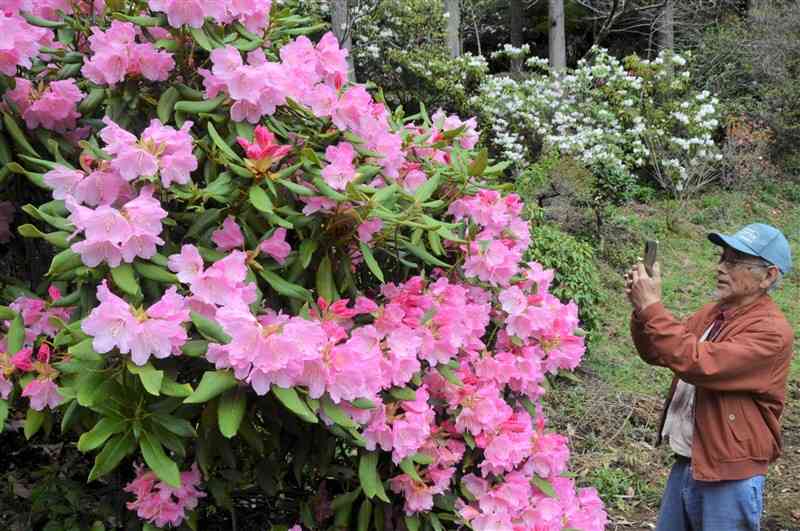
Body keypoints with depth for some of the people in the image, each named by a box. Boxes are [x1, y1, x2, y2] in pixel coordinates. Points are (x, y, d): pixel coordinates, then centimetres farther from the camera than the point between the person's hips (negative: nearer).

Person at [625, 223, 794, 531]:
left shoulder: (771, 330, -18)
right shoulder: (713, 312, 8)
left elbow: (699, 363, -30)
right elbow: (656, 354, 11)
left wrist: (652, 308, -26)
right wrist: (641, 308, -7)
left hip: (729, 476, -8)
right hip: (686, 464, 8)